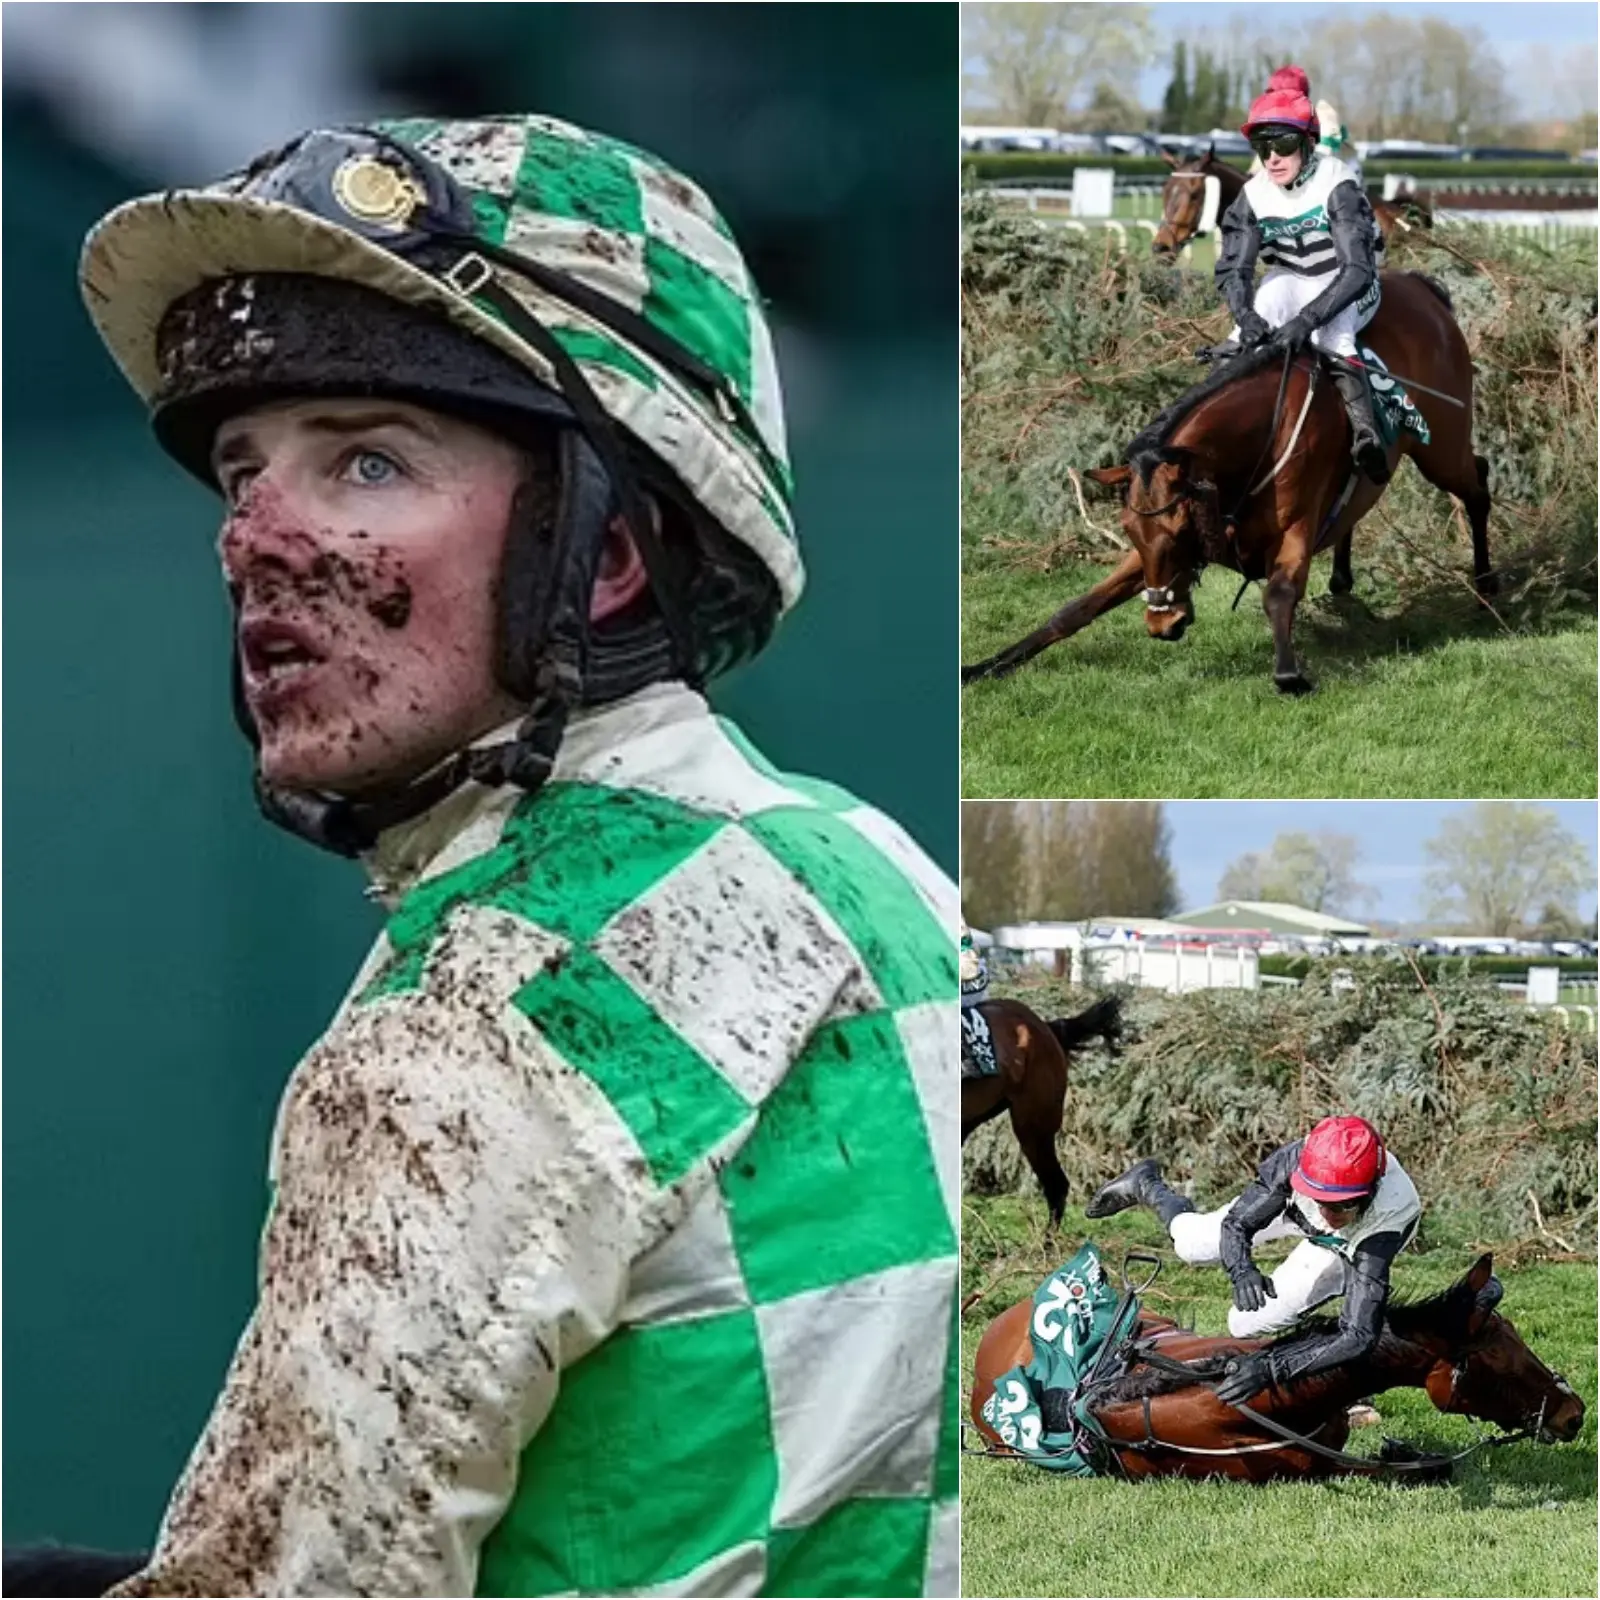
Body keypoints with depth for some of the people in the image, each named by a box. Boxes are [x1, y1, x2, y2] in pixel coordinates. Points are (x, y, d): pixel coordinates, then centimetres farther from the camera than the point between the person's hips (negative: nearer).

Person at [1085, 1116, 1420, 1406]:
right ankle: (1145, 1185, 45)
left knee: (1247, 1324, -5)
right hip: (1289, 1202, 1)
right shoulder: (1297, 1160, -42)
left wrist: (1271, 1368, -56)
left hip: (1350, 1248, -1)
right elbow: (1235, 1225, -26)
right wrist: (1242, 1271, -49)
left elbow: (1358, 1337, -49)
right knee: (1193, 1244, 14)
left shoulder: (1385, 1222, -49)